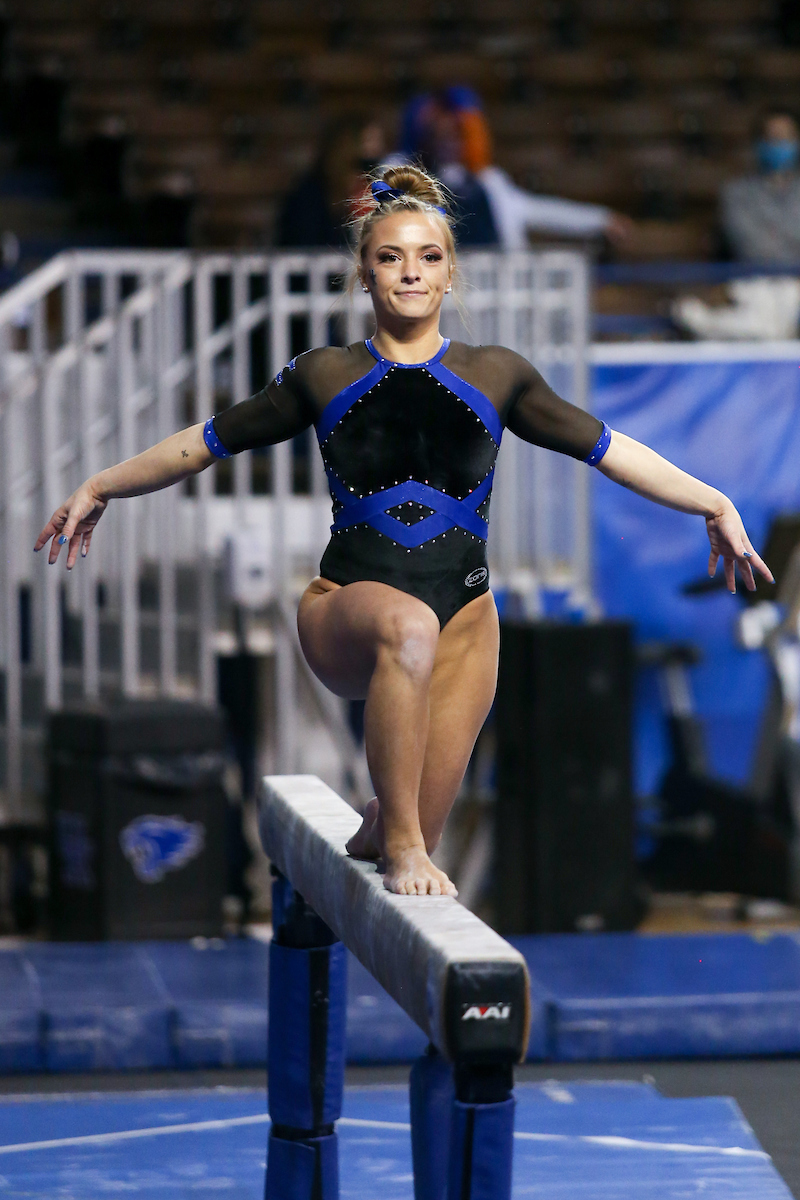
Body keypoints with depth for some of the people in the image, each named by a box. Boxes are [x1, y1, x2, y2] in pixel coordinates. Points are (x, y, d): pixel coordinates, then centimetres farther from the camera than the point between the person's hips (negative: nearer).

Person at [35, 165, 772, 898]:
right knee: (408, 627, -40)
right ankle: (399, 840, -31)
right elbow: (208, 443, 18)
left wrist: (715, 505, 10)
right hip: (346, 609, -2)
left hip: (462, 619, 2)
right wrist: (101, 489, 22)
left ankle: (381, 834, 37)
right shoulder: (325, 377, 8)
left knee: (417, 838, -4)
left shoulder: (495, 377, 8)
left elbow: (605, 447, 12)